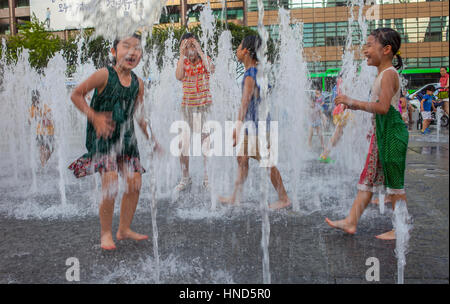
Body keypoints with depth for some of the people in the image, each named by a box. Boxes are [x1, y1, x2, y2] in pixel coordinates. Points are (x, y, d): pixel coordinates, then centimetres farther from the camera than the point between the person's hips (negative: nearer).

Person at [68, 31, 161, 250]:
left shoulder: (138, 83, 5)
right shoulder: (105, 75, -11)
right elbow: (76, 95, -6)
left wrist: (153, 140, 15)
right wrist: (95, 118, -16)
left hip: (126, 137, 6)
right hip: (103, 138, -6)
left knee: (135, 183, 4)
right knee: (111, 185, -13)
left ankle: (124, 229, 23)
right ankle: (105, 233, 8)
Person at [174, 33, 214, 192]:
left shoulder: (205, 59, 3)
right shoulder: (182, 62, 5)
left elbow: (210, 69, -19)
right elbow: (179, 76, -15)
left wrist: (200, 51, -16)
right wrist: (182, 55, -14)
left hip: (204, 106, -1)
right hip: (187, 106, 1)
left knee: (205, 142, 1)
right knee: (183, 144, 0)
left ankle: (207, 178, 14)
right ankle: (185, 178, 16)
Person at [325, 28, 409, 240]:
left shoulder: (389, 73, -14)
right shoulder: (382, 74, 16)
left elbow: (383, 107, -26)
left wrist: (355, 102, -25)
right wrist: (358, 107, 18)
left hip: (392, 132, -10)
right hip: (380, 133, 10)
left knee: (394, 181, -1)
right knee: (368, 177, 9)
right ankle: (351, 222, 14)